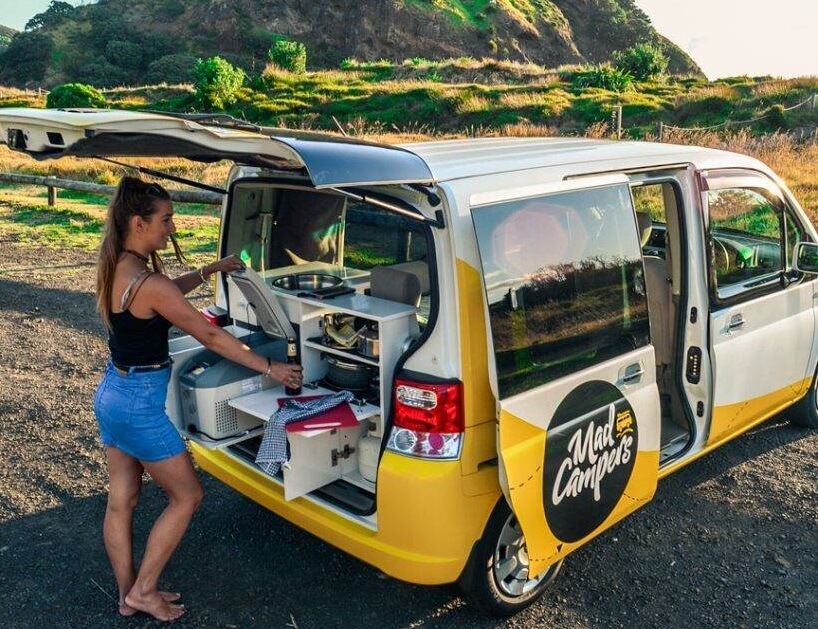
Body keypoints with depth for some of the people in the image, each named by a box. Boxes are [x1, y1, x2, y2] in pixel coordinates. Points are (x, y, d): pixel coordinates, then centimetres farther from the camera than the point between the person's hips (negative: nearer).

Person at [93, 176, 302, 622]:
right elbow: (209, 335, -20)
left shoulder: (116, 268, 1)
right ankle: (142, 590, 20)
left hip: (111, 392, 9)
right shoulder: (148, 282, -25)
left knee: (122, 500, 18)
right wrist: (270, 369, -13)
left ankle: (128, 595, 34)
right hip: (140, 404, -9)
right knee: (186, 496, 9)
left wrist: (210, 270, 21)